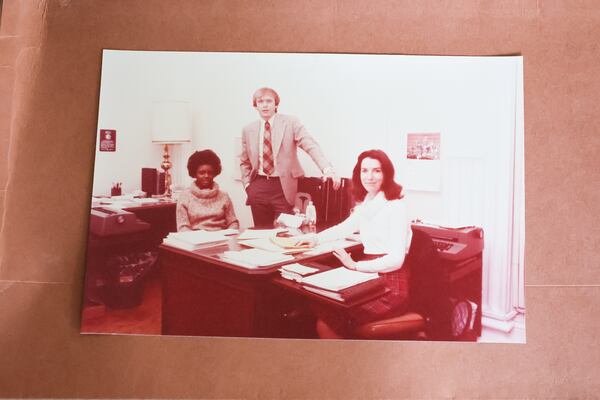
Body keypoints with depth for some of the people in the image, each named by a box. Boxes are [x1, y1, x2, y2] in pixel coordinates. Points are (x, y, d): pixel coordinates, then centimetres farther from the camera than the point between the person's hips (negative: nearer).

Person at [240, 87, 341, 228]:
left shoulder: (290, 122, -3)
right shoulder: (248, 130, 8)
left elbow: (311, 146, -15)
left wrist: (328, 169, -29)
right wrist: (247, 185, 6)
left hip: (283, 186, -3)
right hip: (258, 186, 3)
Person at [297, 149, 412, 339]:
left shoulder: (396, 207, -13)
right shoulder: (365, 205, 12)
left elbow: (396, 259, -19)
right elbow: (344, 228, 29)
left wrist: (355, 266, -21)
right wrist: (315, 238, 15)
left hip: (390, 287, -7)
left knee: (330, 321, -16)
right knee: (323, 312, -9)